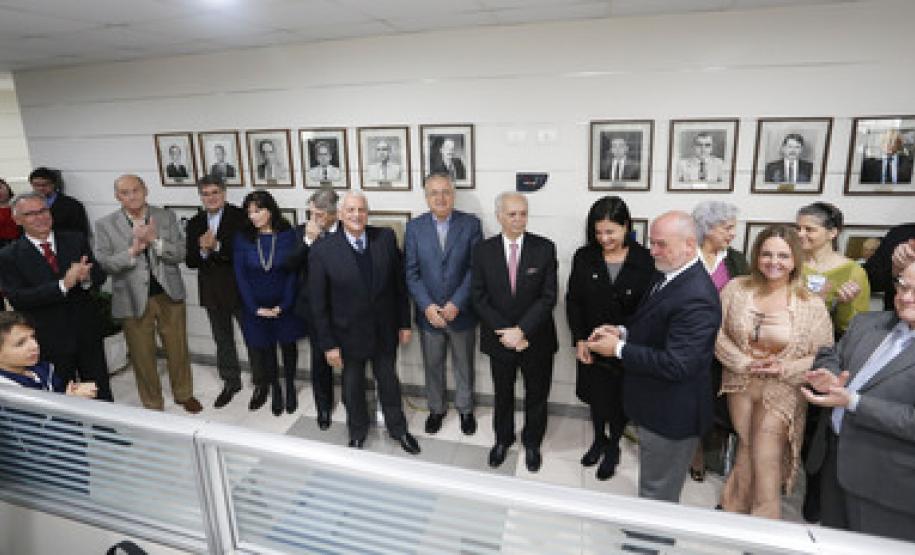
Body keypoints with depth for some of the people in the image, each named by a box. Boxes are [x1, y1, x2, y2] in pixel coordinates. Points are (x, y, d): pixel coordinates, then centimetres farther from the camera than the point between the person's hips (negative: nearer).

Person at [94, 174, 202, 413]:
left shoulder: (165, 217, 1)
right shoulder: (105, 225, -2)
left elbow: (180, 254, -6)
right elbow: (104, 264, -9)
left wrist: (154, 240, -20)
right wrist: (133, 250, -22)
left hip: (169, 294, 1)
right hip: (133, 299, -1)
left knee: (178, 349, 13)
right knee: (142, 355, 10)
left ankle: (184, 394, 33)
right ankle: (152, 404, 28)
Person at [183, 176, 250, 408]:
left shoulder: (240, 216, -10)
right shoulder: (194, 223, 6)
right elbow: (189, 261, 1)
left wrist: (217, 246, -27)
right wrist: (203, 251, -19)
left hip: (240, 289, -5)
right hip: (212, 292, 5)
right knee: (222, 340, 18)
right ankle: (231, 382, 34)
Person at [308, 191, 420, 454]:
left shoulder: (386, 238, -10)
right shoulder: (322, 250, -17)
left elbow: (400, 283, -2)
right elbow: (318, 302, -11)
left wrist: (405, 323, 0)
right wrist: (328, 344, -10)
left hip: (385, 331, 2)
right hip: (348, 334, -1)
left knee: (389, 382, 20)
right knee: (352, 386, 20)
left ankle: (398, 429, 45)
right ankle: (357, 432, 47)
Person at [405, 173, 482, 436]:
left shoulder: (471, 224, -7)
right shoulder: (414, 226, -3)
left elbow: (476, 269, -10)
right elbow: (411, 273, -5)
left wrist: (456, 304, -18)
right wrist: (427, 306, -15)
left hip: (461, 313, -1)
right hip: (429, 313, 1)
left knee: (464, 365, 17)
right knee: (432, 365, 18)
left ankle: (465, 409, 39)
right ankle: (436, 408, 40)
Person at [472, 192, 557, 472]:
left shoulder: (544, 248, -10)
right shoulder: (483, 250, -6)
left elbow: (548, 297, -12)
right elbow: (479, 297, -7)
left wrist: (521, 330, -19)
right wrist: (505, 332, -15)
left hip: (536, 339, 0)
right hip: (499, 339, 1)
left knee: (537, 396, 17)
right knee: (502, 394, 20)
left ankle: (532, 442, 41)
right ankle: (503, 439, 44)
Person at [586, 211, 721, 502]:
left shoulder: (696, 298, -29)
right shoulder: (670, 277, 2)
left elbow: (676, 365, -31)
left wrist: (619, 349, -23)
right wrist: (623, 332, -3)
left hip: (671, 414, -9)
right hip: (657, 405, 9)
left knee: (658, 493, 13)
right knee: (653, 482, 28)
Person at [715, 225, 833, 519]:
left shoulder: (811, 304, -10)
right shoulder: (736, 289, -6)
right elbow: (718, 335, -3)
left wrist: (785, 368, -18)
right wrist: (744, 362, -14)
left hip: (783, 389, -2)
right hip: (740, 383, 2)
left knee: (766, 456, 0)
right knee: (746, 447, 15)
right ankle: (735, 510, 37)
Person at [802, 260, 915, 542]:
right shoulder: (867, 322, 6)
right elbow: (830, 356, 12)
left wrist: (853, 402, -23)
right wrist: (829, 377, -9)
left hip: (887, 481, -6)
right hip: (835, 456, 6)